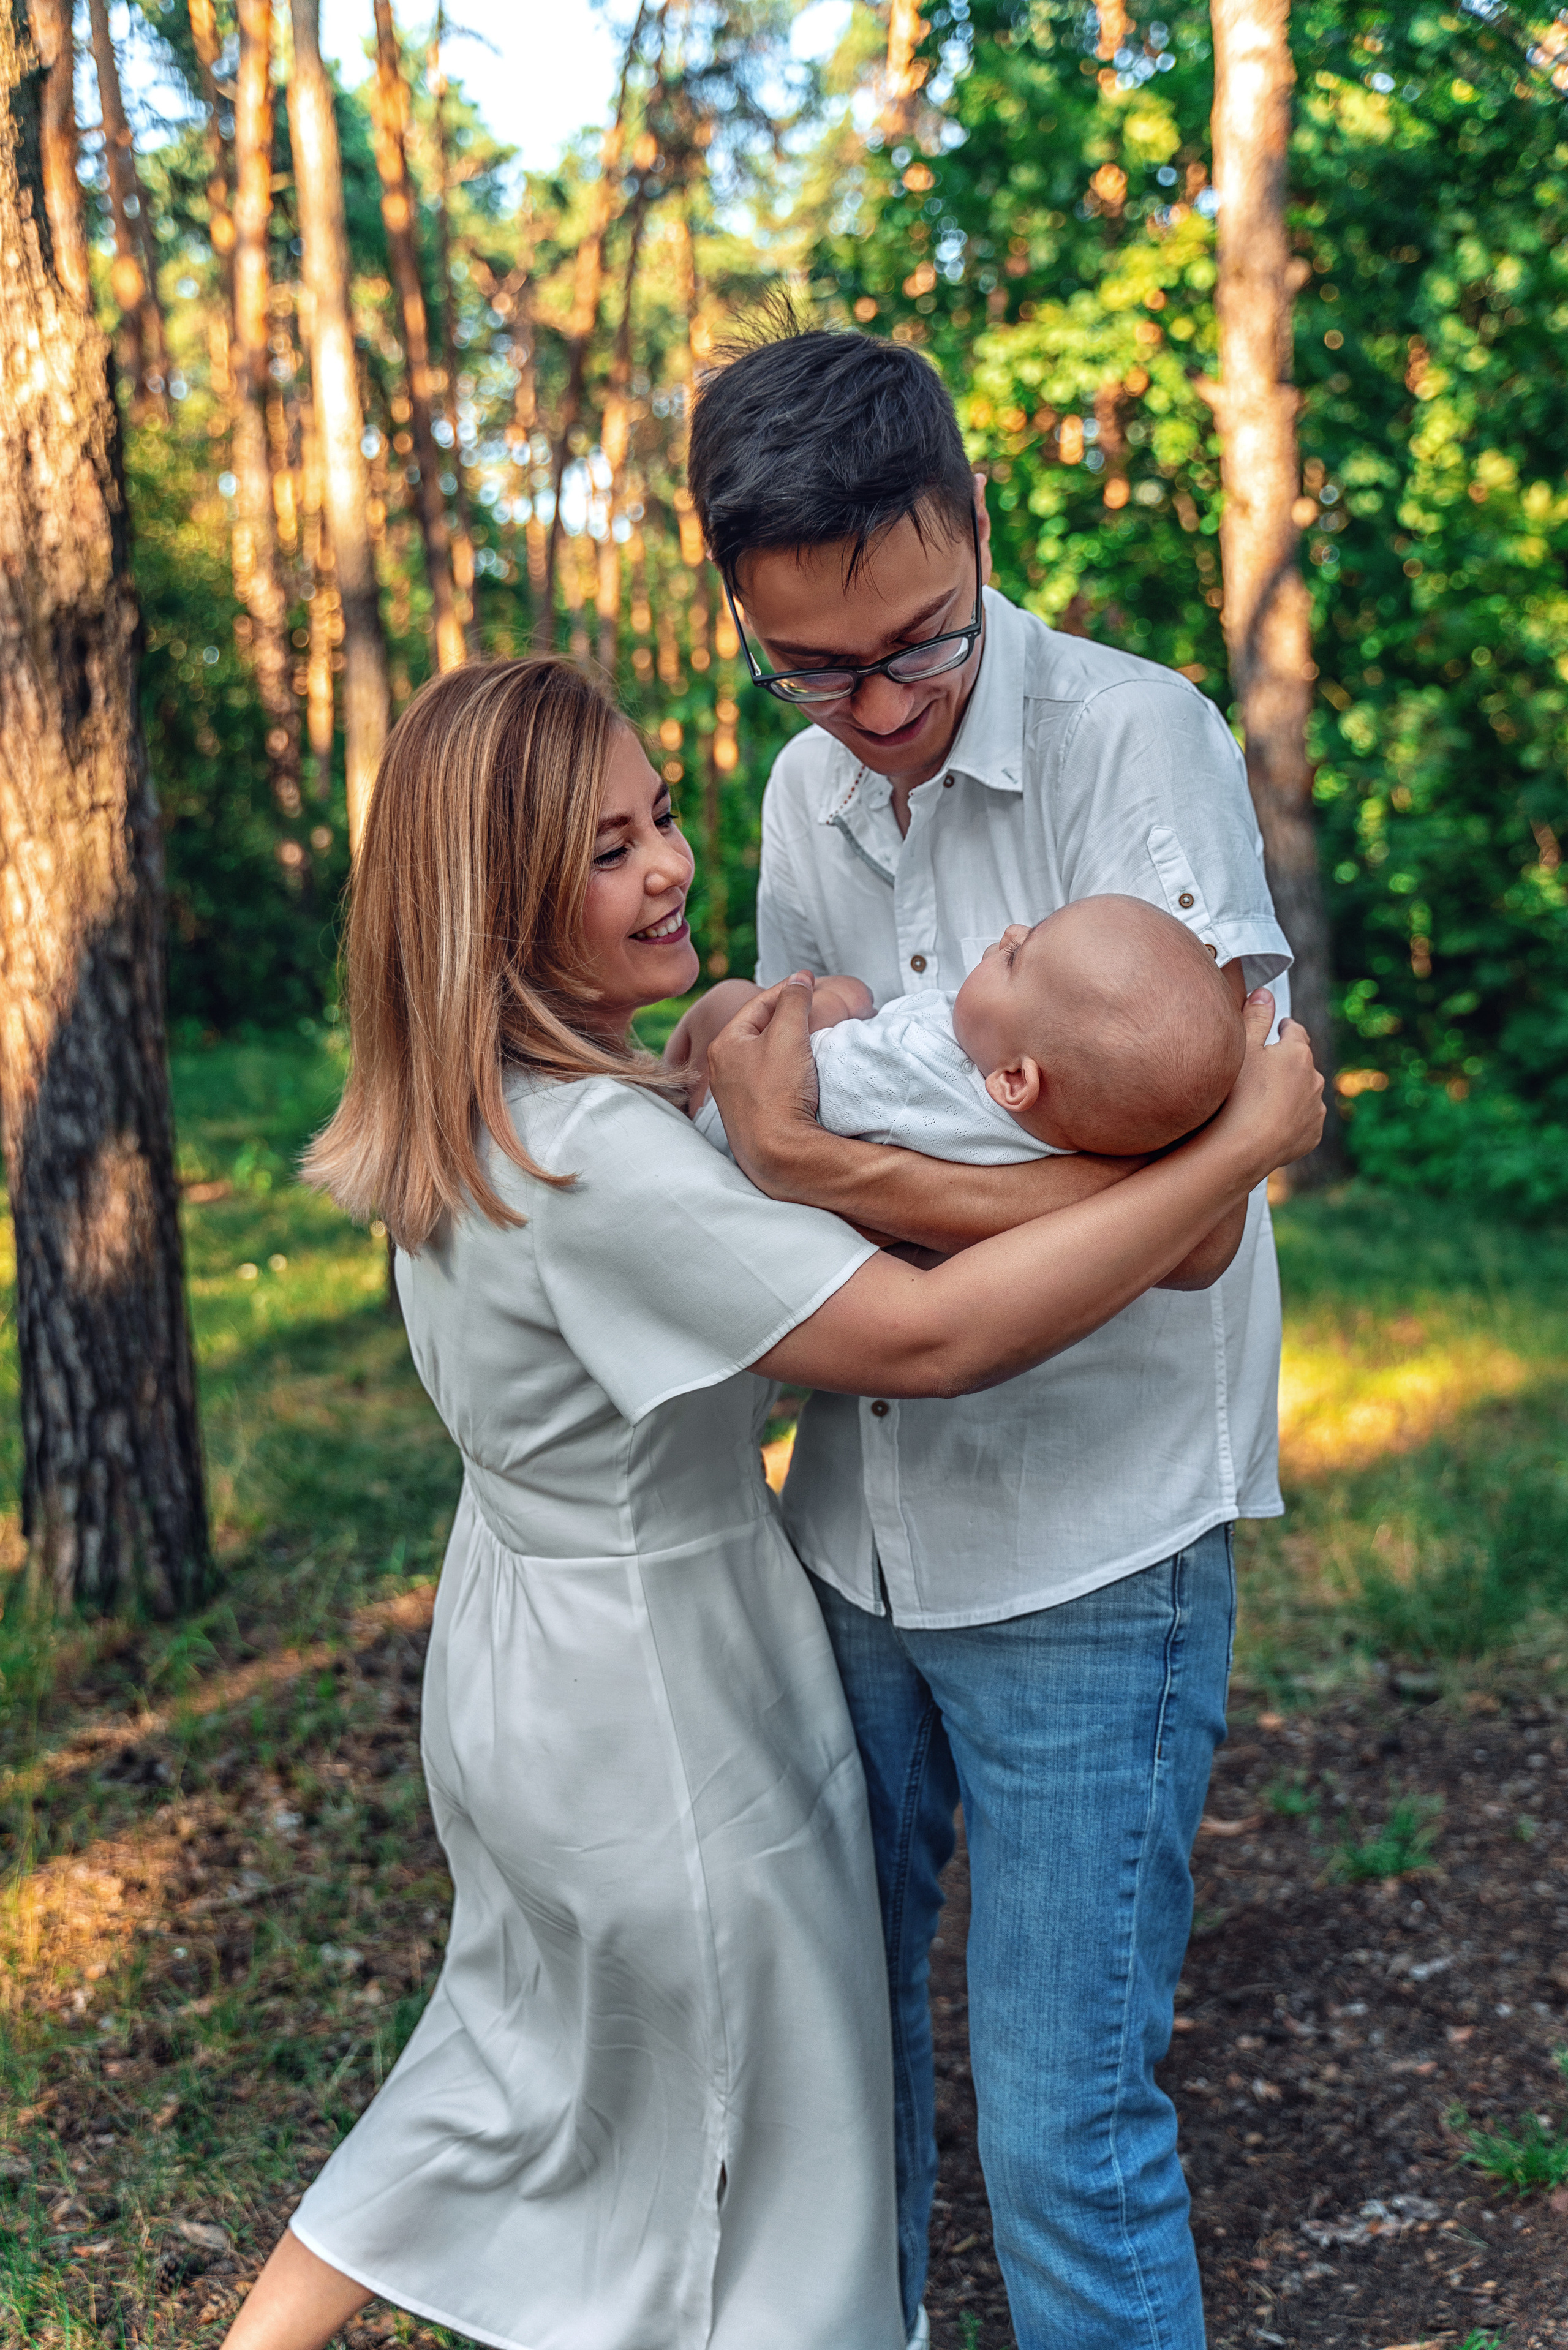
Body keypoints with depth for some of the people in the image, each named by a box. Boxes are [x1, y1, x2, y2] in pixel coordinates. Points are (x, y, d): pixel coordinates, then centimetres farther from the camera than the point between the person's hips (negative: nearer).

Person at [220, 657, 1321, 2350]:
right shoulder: (588, 1155, -31)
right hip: (651, 1716, -9)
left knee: (518, 2072, 28)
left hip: (518, 1657, 9)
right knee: (762, 2165, 14)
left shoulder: (469, 1116, 0)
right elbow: (929, 1337, -34)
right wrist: (1245, 1146, -30)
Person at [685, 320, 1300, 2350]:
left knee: (1063, 2127, 0)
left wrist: (824, 1165, -23)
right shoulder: (807, 796, 7)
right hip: (855, 1532, 7)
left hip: (1087, 1563, -6)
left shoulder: (1138, 742, -15)